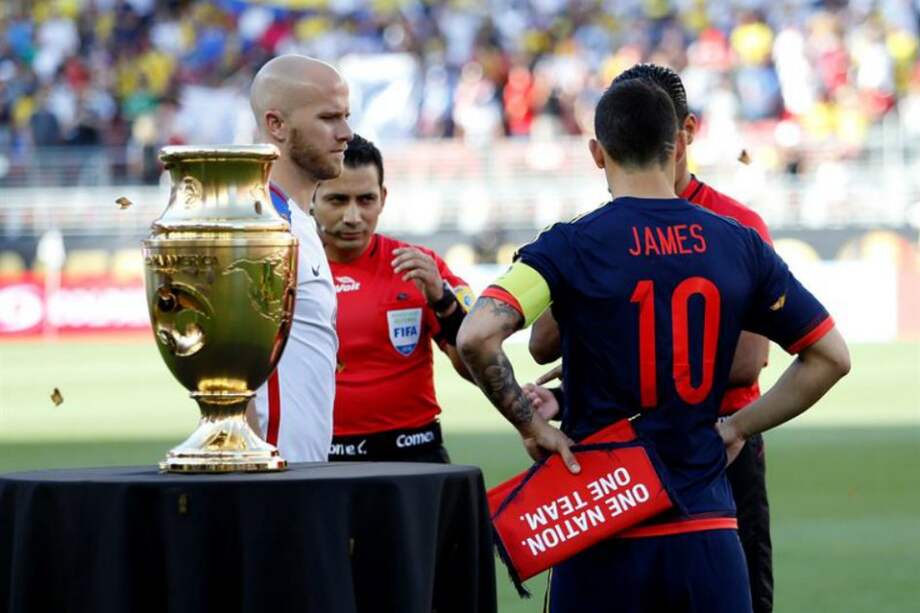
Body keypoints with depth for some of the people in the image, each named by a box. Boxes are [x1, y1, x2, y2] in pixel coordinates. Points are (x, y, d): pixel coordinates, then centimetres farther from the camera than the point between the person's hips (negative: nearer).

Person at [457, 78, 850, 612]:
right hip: (707, 530, 2)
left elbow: (476, 336, -20)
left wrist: (531, 425, -7)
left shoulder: (571, 247, -6)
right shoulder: (739, 245, 4)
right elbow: (831, 357, 10)